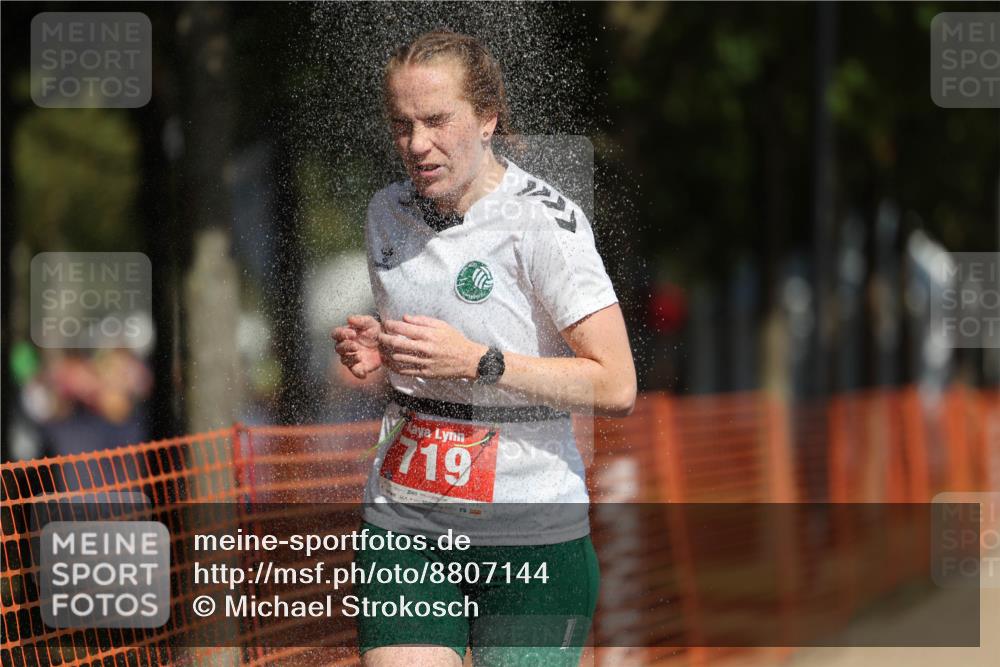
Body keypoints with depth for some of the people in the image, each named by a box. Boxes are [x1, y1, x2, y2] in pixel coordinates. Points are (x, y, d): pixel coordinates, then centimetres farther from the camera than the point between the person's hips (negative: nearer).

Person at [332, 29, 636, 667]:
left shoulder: (543, 219, -13)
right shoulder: (388, 212, 7)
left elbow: (616, 387, -17)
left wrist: (476, 362, -22)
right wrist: (375, 347, 1)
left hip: (530, 533, -5)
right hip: (400, 517, 5)